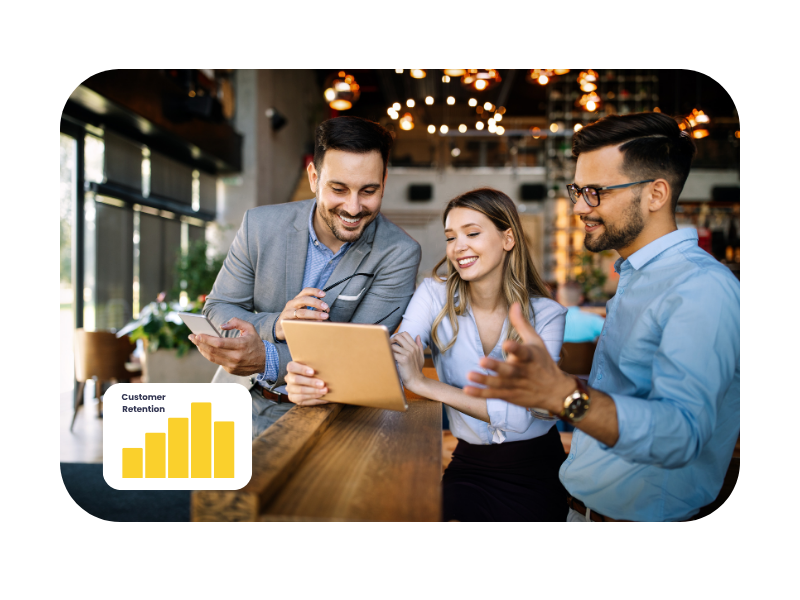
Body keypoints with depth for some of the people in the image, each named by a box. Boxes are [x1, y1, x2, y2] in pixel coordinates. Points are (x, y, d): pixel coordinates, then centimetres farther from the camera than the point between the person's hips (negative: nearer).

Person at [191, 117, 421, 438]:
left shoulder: (399, 254, -11)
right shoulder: (260, 225, -3)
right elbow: (217, 308, 4)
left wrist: (267, 359, -30)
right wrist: (275, 324, -19)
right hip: (260, 407, 2)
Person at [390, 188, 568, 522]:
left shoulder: (546, 315, -9)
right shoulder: (434, 296, -3)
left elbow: (519, 415, -20)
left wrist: (424, 384, -25)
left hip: (536, 472, -1)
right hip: (469, 466, 1)